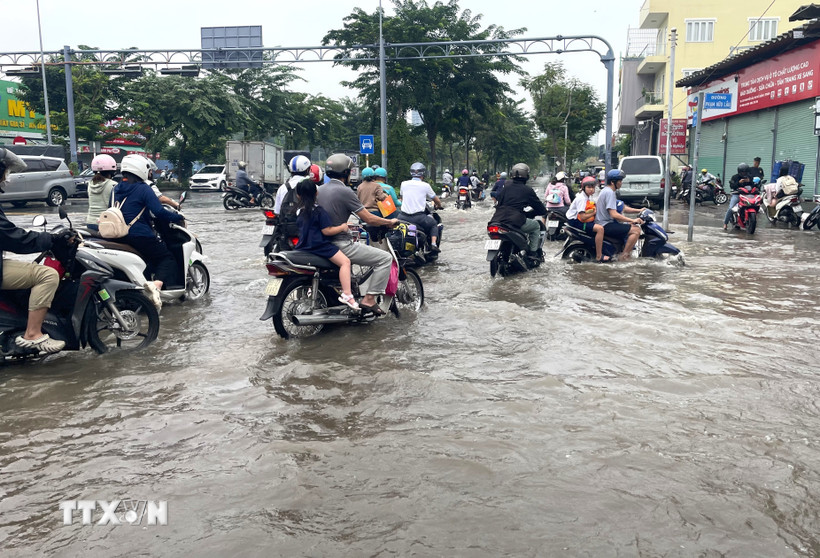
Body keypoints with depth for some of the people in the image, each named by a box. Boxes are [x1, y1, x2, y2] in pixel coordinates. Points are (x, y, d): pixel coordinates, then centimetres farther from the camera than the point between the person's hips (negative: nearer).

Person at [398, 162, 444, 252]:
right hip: (419, 217, -2)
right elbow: (437, 200, 12)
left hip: (403, 216, 2)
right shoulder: (425, 186, 0)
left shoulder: (403, 184, 7)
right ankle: (433, 244, 3)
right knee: (434, 225, 23)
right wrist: (439, 206, 36)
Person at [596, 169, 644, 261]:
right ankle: (624, 256, -15)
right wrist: (632, 220, -22)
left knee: (631, 225, 23)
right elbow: (614, 214, -25)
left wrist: (638, 211, 13)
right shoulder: (609, 192, -17)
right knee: (636, 230, -16)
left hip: (605, 223, 11)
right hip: (605, 225, -11)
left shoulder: (606, 190, 16)